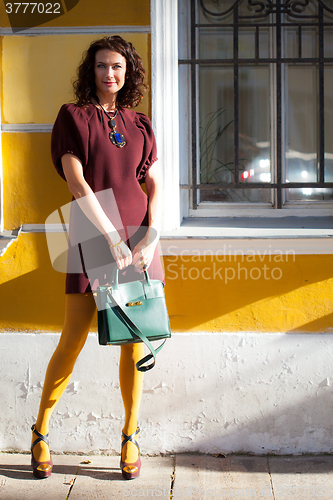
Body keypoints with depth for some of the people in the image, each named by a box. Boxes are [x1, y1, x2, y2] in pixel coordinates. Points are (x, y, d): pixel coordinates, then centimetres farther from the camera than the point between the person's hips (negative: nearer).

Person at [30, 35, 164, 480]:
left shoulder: (140, 125, 14)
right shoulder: (74, 116, 3)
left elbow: (155, 186, 8)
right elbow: (76, 182, -8)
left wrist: (151, 235, -9)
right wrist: (113, 239, -15)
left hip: (139, 234, 3)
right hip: (92, 233, -3)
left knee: (135, 341, 4)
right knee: (73, 341, -2)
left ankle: (130, 436, 18)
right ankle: (41, 431, 15)